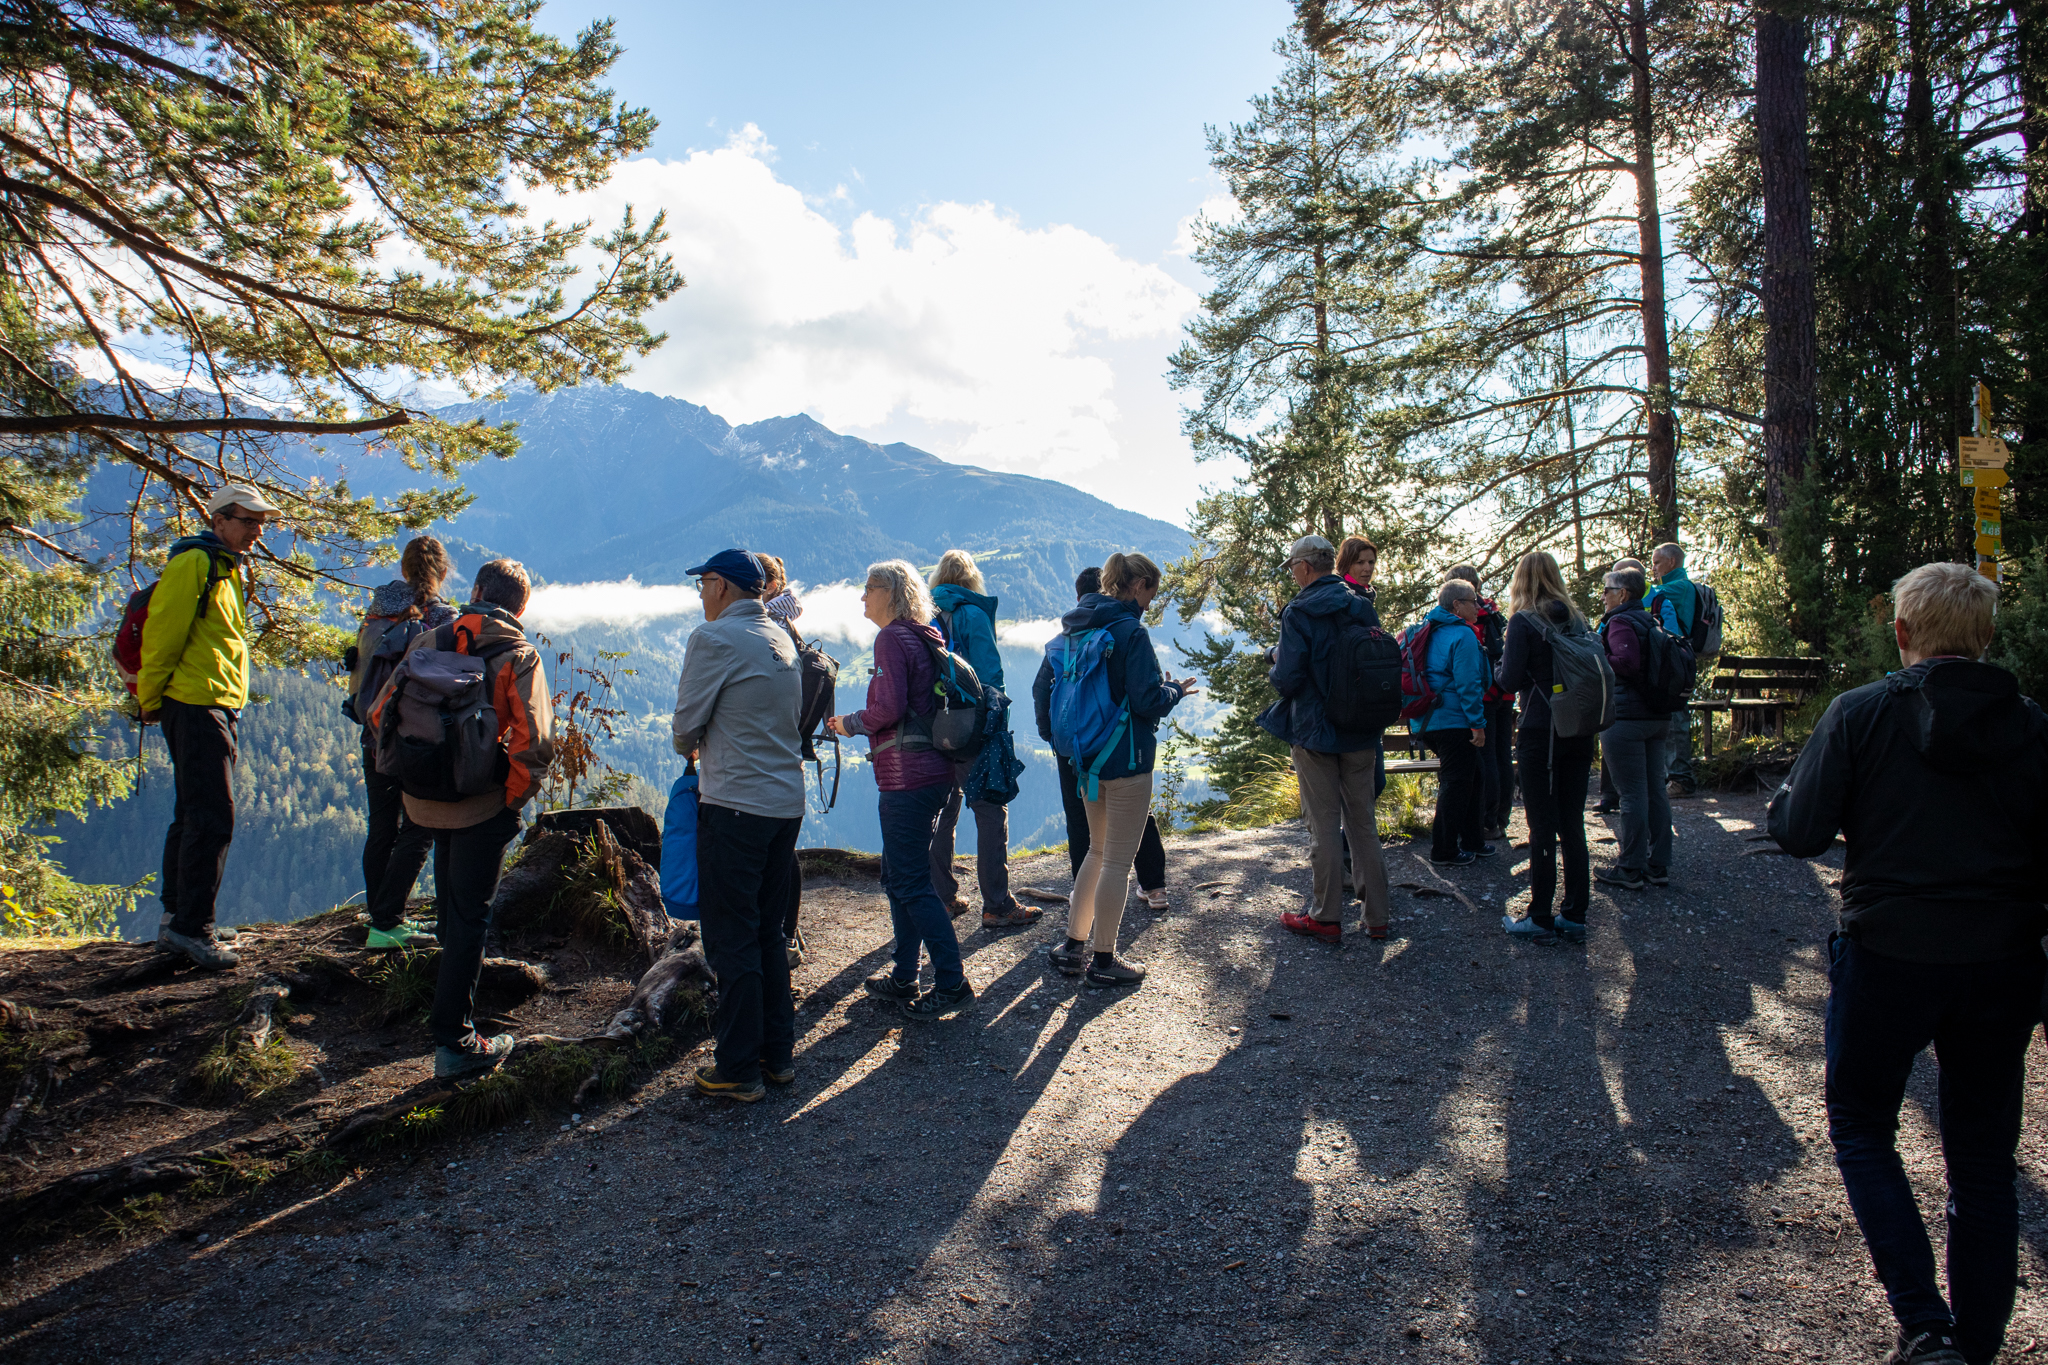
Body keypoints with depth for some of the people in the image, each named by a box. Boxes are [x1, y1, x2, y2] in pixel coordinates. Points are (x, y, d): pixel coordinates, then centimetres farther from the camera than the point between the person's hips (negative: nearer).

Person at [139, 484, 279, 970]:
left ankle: (176, 919, 24)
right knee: (212, 819, -11)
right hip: (197, 706, -10)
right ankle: (192, 927, -5)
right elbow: (162, 635, -14)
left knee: (194, 816, 15)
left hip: (219, 706, 10)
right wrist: (151, 703, -8)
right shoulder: (193, 563, -11)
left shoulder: (227, 569, 20)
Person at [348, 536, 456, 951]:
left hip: (375, 739, 7)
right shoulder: (441, 616, -11)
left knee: (381, 830, 14)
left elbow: (356, 680, 13)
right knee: (418, 831, -1)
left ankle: (382, 915, 22)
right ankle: (385, 924, -4)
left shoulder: (375, 613, 7)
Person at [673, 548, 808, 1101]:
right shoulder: (781, 638, 11)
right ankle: (778, 1053, 23)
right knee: (769, 932, 16)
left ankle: (737, 1070, 8)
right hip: (788, 802, 8)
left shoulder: (713, 638, -11)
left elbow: (686, 727, -8)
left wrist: (688, 748, 14)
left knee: (731, 940, 1)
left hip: (735, 804, -8)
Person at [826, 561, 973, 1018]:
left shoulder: (892, 638, -11)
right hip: (933, 771, 10)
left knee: (911, 882, -4)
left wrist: (851, 723, -3)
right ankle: (904, 979, 23)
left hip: (907, 776, -10)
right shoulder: (926, 638, 16)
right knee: (898, 876, 16)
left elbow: (889, 708, -20)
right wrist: (860, 723, 18)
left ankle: (952, 983, -1)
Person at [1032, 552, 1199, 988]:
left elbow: (1042, 686, 11)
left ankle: (1073, 945, 25)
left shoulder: (1075, 627, 7)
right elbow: (1147, 699, -21)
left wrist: (1058, 736, 20)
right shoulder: (1131, 632, -17)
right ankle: (1103, 960, 10)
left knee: (1099, 850, 21)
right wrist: (1175, 690, 0)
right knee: (1118, 860, 2)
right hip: (1126, 759, -8)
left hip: (1086, 756, 8)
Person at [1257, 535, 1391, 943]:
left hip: (1315, 732, -5)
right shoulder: (1363, 609, 6)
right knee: (1363, 823, 11)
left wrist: (1275, 663, 3)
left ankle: (1326, 917, 8)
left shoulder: (1299, 613, -12)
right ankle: (1376, 916, 16)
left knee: (1323, 825, 2)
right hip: (1361, 733, 5)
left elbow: (1287, 680, -17)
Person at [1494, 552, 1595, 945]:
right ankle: (1575, 916, 16)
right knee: (1573, 824, 11)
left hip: (1540, 733, -5)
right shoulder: (1579, 621, 7)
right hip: (1579, 733, 5)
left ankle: (1541, 919, 7)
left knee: (1542, 827, 1)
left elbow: (1510, 680, -15)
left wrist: (1501, 667, 5)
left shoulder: (1524, 622, -10)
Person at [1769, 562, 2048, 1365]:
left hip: (1887, 959, -3)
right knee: (1983, 1162, 16)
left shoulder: (1860, 713, -9)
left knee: (1860, 1127, 16)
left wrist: (1790, 789, 12)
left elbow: (1799, 833, -10)